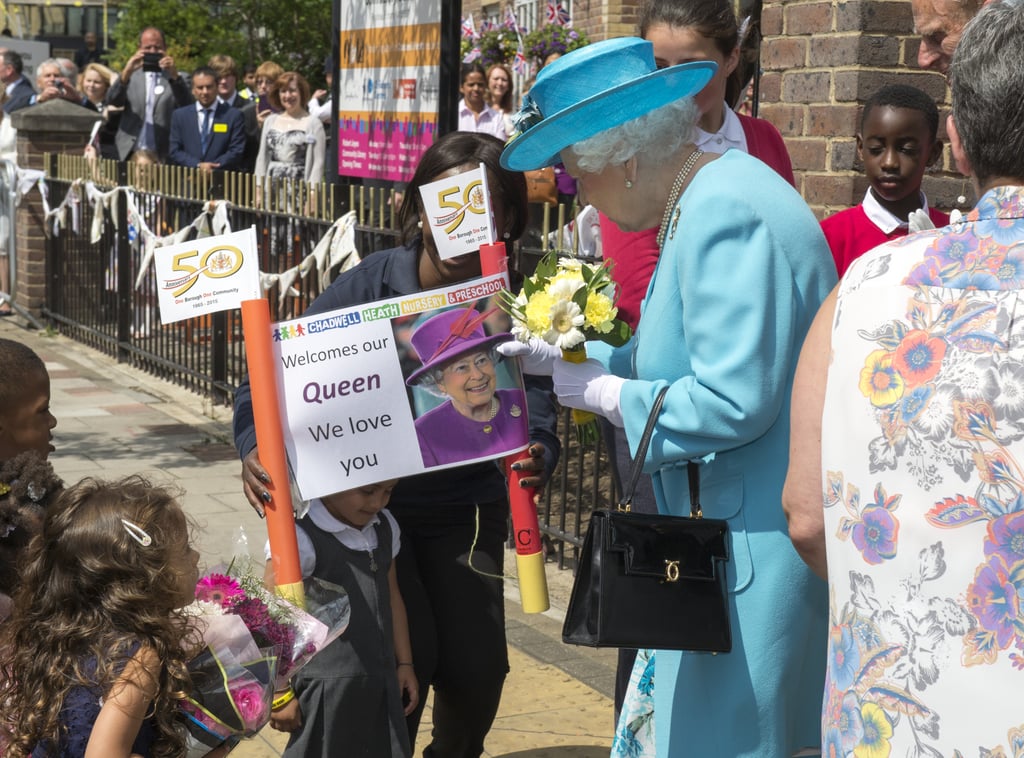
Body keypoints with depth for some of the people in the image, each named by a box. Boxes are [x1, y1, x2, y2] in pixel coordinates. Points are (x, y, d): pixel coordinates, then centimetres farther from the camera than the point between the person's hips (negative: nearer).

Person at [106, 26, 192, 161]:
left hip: (163, 156, -2)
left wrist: (174, 75, -23)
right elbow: (112, 100, -2)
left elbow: (187, 106, -9)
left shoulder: (176, 79, 6)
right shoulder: (131, 76, 12)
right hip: (130, 154, 2)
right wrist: (127, 72, -19)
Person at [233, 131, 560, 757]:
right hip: (369, 502, -1)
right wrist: (257, 451, -35)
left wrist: (536, 460, -45)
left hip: (468, 511, 1)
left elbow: (537, 418, -21)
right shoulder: (367, 288, -15)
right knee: (408, 655, -14)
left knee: (476, 665, -3)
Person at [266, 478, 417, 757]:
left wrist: (404, 663, 20)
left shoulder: (385, 528, 8)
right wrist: (281, 693, -12)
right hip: (325, 692, -7)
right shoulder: (300, 539, -17)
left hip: (380, 687, 7)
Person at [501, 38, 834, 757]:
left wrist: (609, 395, -12)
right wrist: (564, 359, 17)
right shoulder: (711, 196, 12)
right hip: (723, 525, 10)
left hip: (758, 542, -10)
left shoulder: (725, 214, -21)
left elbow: (732, 399, -27)